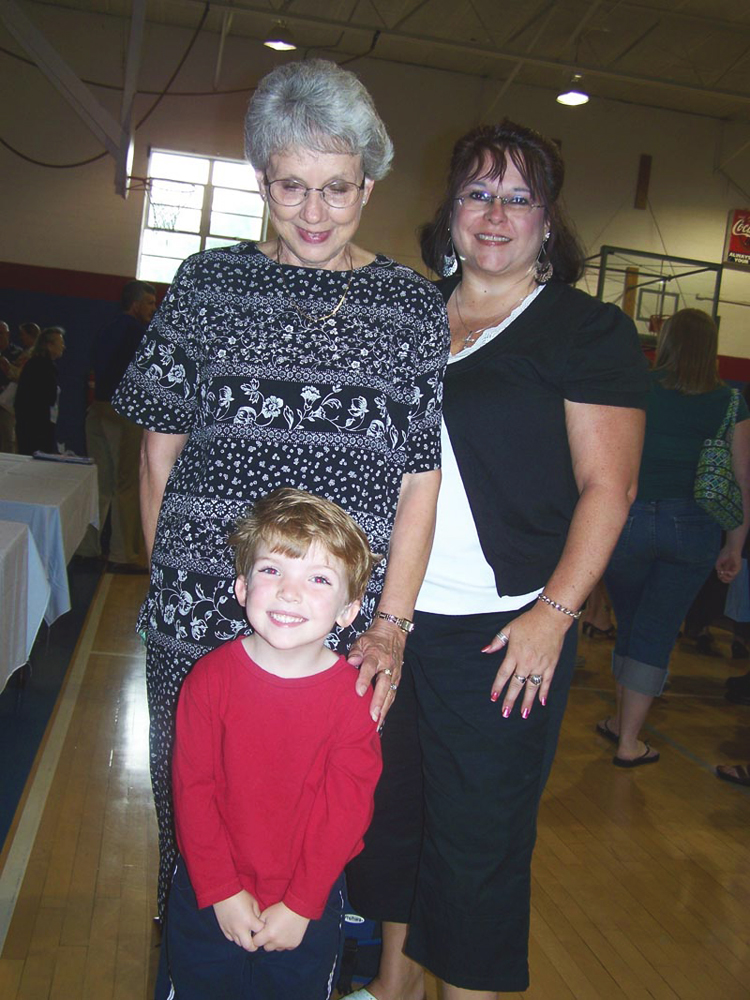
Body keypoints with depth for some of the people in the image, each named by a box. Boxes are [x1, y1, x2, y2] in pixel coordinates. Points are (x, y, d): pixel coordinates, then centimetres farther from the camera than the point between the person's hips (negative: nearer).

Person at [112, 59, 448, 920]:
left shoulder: (414, 306, 4)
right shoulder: (208, 282, 5)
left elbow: (420, 478, 2)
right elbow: (159, 448, 9)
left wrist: (389, 624, -6)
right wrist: (171, 580, 4)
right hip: (199, 622, 1)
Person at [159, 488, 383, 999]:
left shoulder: (353, 697, -17)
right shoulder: (210, 679, -14)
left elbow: (345, 811, -13)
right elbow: (193, 790, -10)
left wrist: (300, 906, -12)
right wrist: (221, 891, -11)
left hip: (307, 906, -1)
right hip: (209, 898, 1)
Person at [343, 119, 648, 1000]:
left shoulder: (589, 332, -4)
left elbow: (608, 486, -8)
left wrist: (554, 612, -16)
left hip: (502, 630, -5)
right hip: (391, 616, 6)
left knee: (477, 834, 4)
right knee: (390, 806, 16)